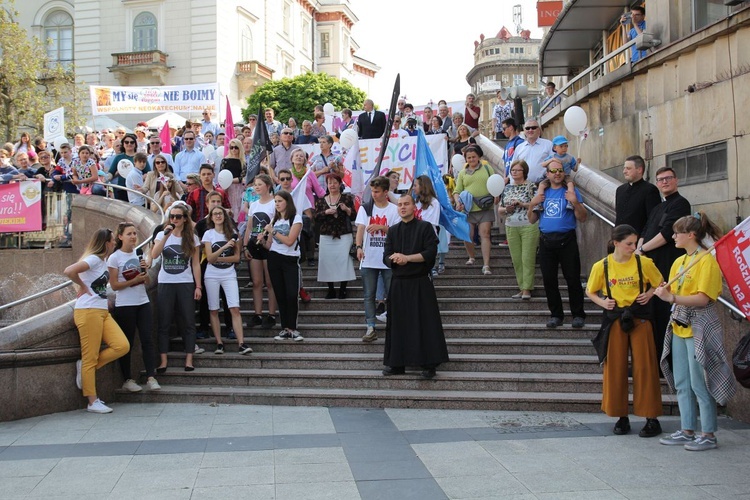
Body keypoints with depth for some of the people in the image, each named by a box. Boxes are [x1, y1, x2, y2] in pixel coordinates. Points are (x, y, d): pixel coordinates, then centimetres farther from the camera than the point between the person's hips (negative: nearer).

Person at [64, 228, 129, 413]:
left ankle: (86, 368, 9)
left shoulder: (103, 261, 16)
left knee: (122, 346, -6)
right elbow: (69, 271, -25)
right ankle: (93, 402, 4)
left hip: (103, 312, 9)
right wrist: (83, 286, -12)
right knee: (90, 358, -3)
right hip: (88, 312, -9)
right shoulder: (93, 259, -11)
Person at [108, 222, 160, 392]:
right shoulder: (114, 258, -5)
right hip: (124, 306, -4)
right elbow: (114, 285, -9)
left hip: (143, 303, 4)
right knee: (126, 343, 4)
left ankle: (151, 378, -3)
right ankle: (128, 380, 14)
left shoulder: (139, 255, 10)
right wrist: (135, 280, -18)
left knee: (147, 339, -3)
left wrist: (145, 271, -6)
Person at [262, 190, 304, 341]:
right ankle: (285, 329, 6)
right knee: (280, 296, 3)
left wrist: (273, 231, -9)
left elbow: (289, 241, -14)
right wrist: (263, 240, -7)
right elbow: (269, 246, 13)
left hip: (290, 260, -5)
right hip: (274, 259, 5)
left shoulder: (296, 218, -2)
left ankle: (292, 329, -5)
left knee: (291, 295, -12)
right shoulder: (274, 220, 15)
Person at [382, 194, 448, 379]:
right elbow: (386, 257, 5)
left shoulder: (425, 227, 0)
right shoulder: (393, 231, 13)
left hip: (420, 283, -4)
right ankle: (397, 363, 14)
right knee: (398, 324, 6)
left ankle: (429, 364, 2)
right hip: (398, 283, 4)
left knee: (425, 324, -3)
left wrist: (406, 257, -16)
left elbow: (430, 253, -11)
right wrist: (395, 259, -17)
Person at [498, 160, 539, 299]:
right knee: (516, 260, 6)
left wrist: (522, 204, -19)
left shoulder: (531, 186, -2)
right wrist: (506, 209, -6)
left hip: (529, 226, -5)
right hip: (511, 227, 5)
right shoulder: (507, 188, 13)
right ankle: (522, 288, 13)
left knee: (527, 259, -5)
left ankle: (527, 289, -2)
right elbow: (499, 209, 15)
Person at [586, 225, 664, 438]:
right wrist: (602, 302, -7)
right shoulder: (601, 266, -2)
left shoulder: (644, 262, -4)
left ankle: (652, 418, 7)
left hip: (640, 319, -1)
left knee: (644, 367, -2)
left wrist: (650, 293, -8)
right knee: (615, 368, 4)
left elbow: (659, 283, 11)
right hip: (615, 320, 1)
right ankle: (621, 417, 16)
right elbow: (590, 291, 11)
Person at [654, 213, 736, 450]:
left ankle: (708, 435, 7)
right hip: (679, 326, 8)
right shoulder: (679, 261, 13)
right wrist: (664, 292, -6)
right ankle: (687, 431, 21)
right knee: (681, 383, 12)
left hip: (699, 328, -8)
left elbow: (703, 298, -19)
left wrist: (672, 298, -24)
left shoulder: (707, 260, -12)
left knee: (699, 383, -3)